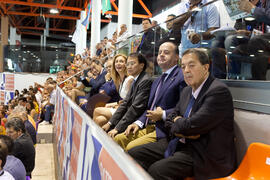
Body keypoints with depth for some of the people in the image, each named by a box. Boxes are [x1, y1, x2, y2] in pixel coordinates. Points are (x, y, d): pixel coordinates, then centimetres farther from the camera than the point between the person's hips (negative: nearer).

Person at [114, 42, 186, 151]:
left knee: (131, 148, -21)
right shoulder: (157, 81, 22)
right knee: (118, 139, -2)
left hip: (164, 130, -8)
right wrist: (138, 123, 8)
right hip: (148, 127, 9)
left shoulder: (182, 77, -8)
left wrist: (163, 115, -17)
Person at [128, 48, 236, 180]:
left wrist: (177, 121, -2)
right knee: (133, 154, -1)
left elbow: (192, 125, -23)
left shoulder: (219, 91, -17)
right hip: (180, 144, 8)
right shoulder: (187, 91, 11)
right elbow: (170, 120, 12)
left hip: (204, 155, -8)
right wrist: (183, 131, -10)